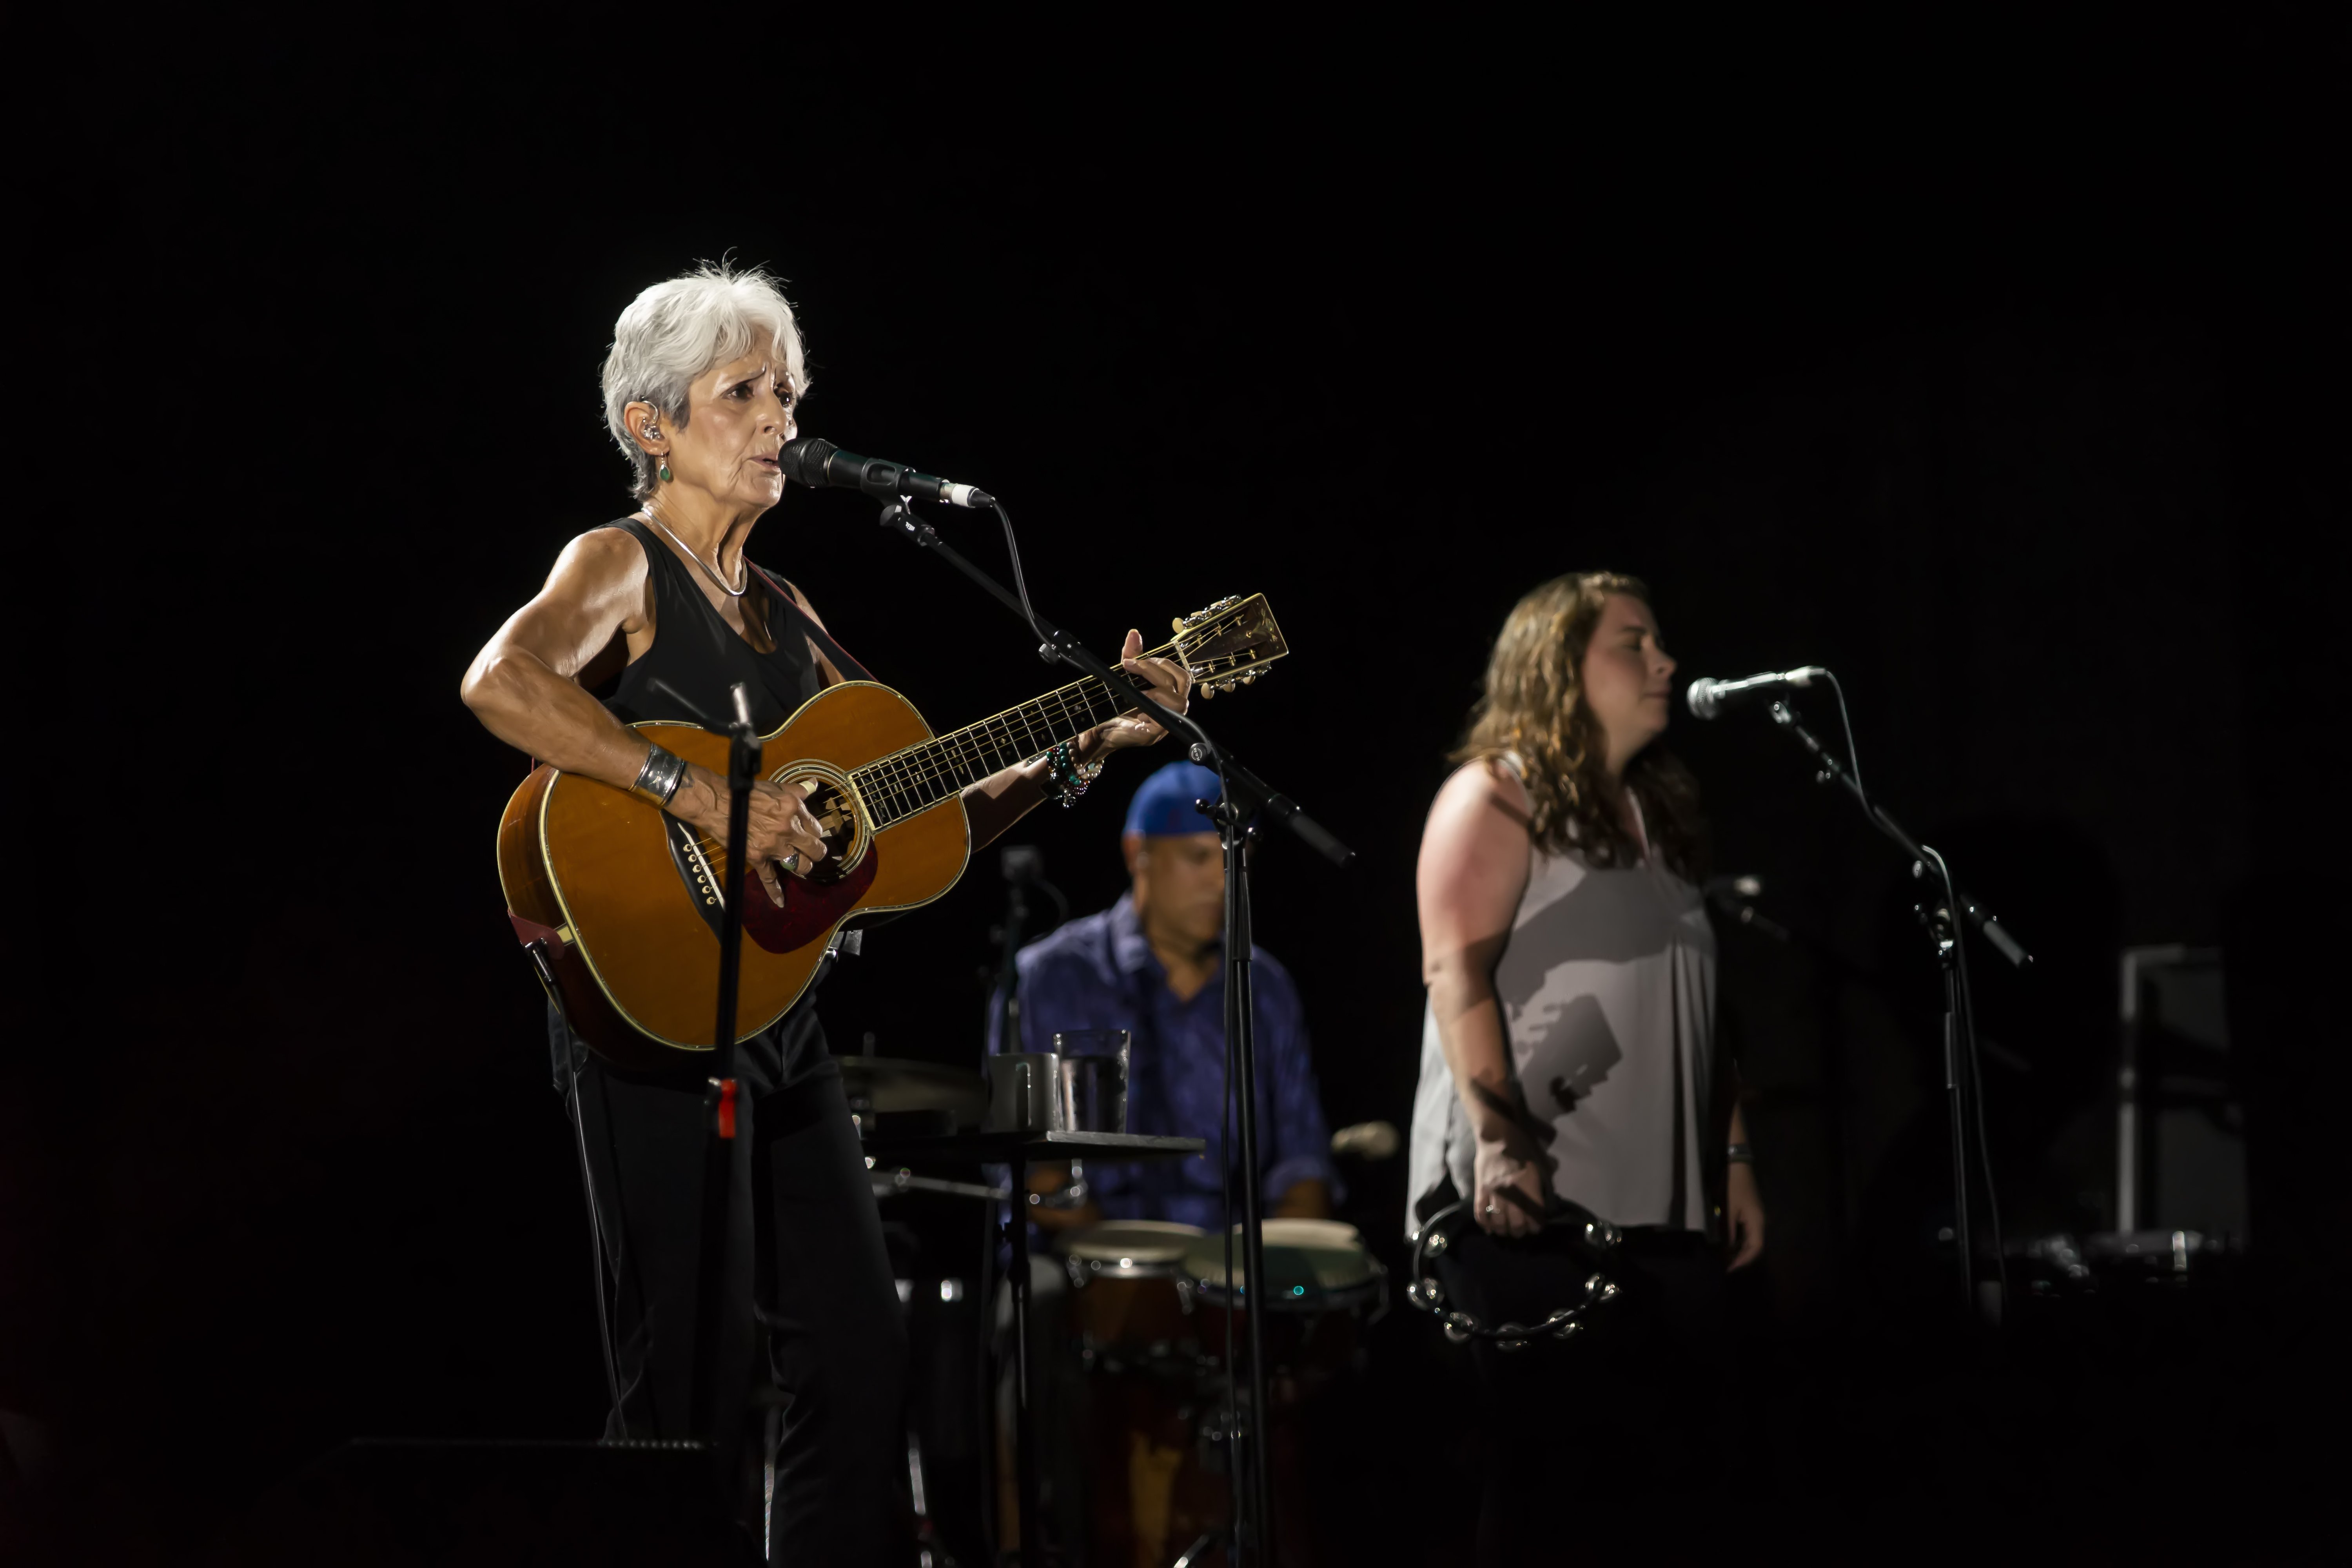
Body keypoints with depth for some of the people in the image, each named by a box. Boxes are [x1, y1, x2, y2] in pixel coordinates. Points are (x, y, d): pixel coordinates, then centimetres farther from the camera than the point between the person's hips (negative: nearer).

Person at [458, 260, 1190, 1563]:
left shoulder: (784, 615, 19)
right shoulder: (620, 566, -3)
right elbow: (501, 682, -26)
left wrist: (1084, 748, 8)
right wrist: (700, 796, -30)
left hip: (780, 1013, 8)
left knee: (857, 1359, 6)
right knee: (698, 1376, -9)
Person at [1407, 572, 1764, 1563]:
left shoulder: (1658, 816, 21)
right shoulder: (1496, 800, -2)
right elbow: (1456, 971, -14)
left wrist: (1733, 1157, 16)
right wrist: (1498, 1137, -26)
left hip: (1662, 1213, 8)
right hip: (1534, 1203, -7)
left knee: (1667, 1479, 3)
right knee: (1547, 1480, -8)